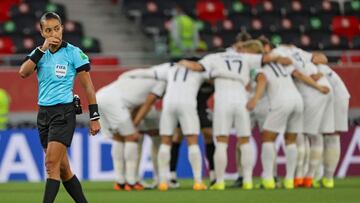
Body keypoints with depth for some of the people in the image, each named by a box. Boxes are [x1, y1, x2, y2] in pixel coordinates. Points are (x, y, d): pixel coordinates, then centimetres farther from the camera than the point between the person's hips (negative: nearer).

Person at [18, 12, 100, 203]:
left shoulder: (73, 52, -4)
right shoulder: (39, 53, 9)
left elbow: (87, 85, -2)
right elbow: (23, 73, -9)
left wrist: (94, 117, -6)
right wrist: (42, 49, -16)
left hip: (63, 112, -6)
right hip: (43, 113, 6)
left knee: (52, 164, -15)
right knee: (62, 167, 9)